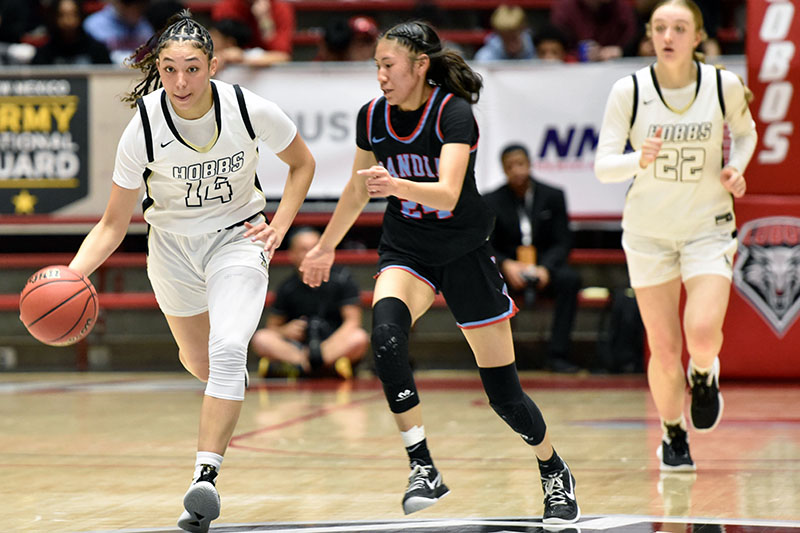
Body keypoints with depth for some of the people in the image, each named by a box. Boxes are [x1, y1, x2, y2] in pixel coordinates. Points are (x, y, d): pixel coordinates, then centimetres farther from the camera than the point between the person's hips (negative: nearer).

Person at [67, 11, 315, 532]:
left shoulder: (251, 110, -23)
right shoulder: (144, 128, -23)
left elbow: (302, 162, -1)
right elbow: (114, 224, -15)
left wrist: (280, 225, -12)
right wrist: (72, 273, -30)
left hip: (237, 237, -2)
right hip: (173, 247, 2)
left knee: (227, 350, -25)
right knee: (198, 361, 21)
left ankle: (206, 475, -24)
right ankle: (235, 385, 59)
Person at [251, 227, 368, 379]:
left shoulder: (342, 278, 2)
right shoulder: (288, 288, 6)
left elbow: (352, 321, -4)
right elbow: (272, 327, 12)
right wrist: (284, 331, -14)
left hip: (338, 346, -1)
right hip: (298, 347, 1)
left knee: (359, 338, -32)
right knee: (260, 339, -22)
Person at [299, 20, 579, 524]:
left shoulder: (455, 114, -21)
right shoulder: (372, 117, -5)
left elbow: (448, 194, -35)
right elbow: (358, 190, 13)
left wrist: (397, 185, -53)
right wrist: (326, 248, 21)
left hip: (465, 253, -3)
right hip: (405, 250, 3)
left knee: (505, 394, 1)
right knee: (386, 333, -31)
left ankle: (556, 473, 30)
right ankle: (423, 467, -25)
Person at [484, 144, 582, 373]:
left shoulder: (553, 196, 5)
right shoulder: (492, 202, 3)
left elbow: (563, 242, 2)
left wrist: (545, 268, -18)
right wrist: (506, 265, -22)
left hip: (544, 269, 1)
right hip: (509, 268, -1)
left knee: (569, 278, -31)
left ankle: (557, 354, -30)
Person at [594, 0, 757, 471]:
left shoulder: (724, 85, -9)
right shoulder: (628, 91, -12)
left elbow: (745, 131, 12)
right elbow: (603, 166, -13)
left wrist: (735, 167, -7)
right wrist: (639, 159, -34)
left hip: (708, 228, 0)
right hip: (648, 232, 0)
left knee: (703, 334, -21)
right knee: (665, 352, 1)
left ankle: (704, 373, 17)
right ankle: (673, 433, 29)